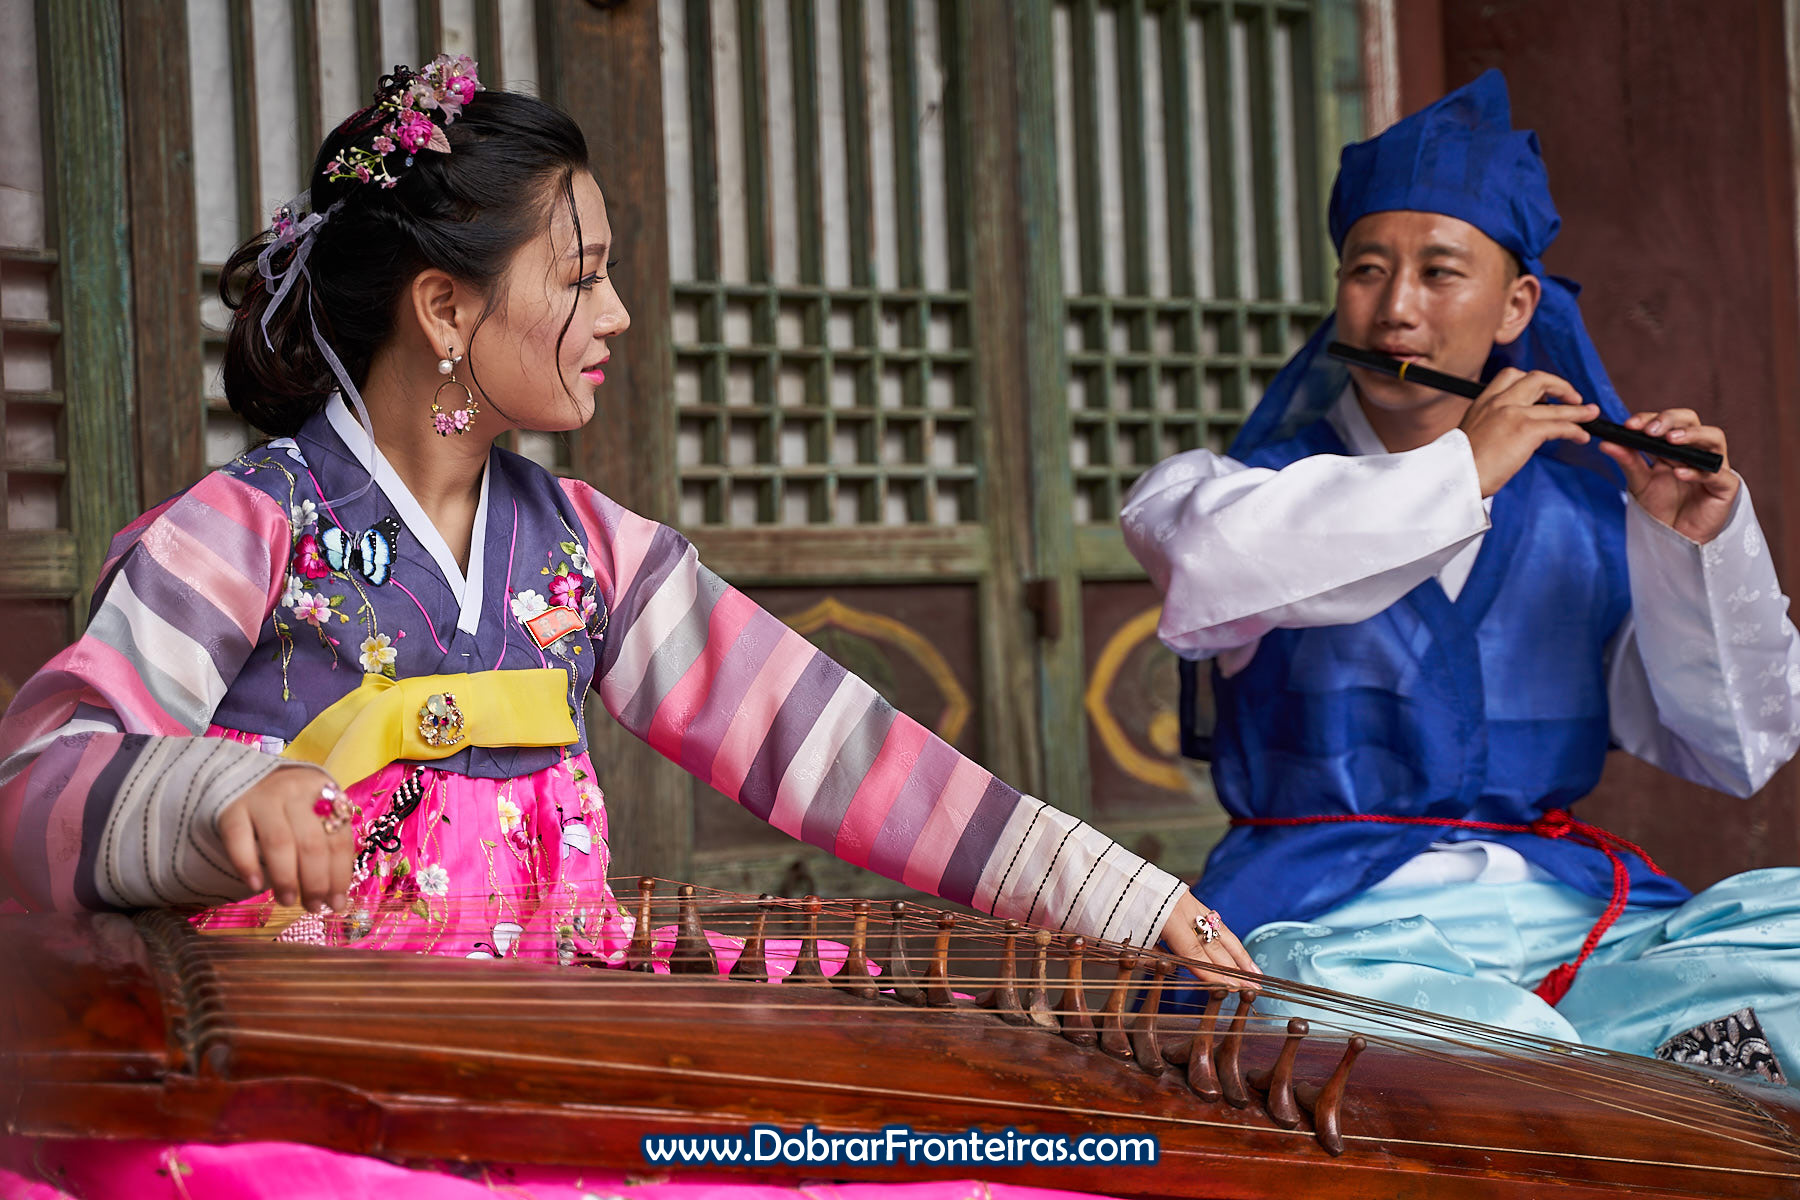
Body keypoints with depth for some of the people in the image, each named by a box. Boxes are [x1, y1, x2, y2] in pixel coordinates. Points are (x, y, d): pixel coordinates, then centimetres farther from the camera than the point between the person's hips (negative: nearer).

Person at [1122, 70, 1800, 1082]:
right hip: (1338, 918, -2)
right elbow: (1207, 563, -18)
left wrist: (1706, 543, -3)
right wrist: (1460, 473, -15)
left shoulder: (1592, 510, 15)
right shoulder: (1263, 483, 9)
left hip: (1573, 914, 3)